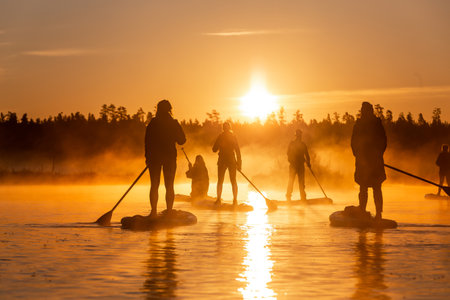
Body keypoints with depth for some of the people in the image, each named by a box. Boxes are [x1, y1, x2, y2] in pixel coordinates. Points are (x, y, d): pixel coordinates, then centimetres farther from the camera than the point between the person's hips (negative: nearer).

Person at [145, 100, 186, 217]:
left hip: (155, 156, 0)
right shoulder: (174, 123, -1)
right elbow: (182, 140, 5)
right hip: (170, 156, 1)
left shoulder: (153, 123, -3)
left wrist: (147, 156, 3)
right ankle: (169, 212, 1)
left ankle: (153, 212, -1)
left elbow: (147, 140, -4)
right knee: (169, 186, 6)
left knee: (154, 185, 5)